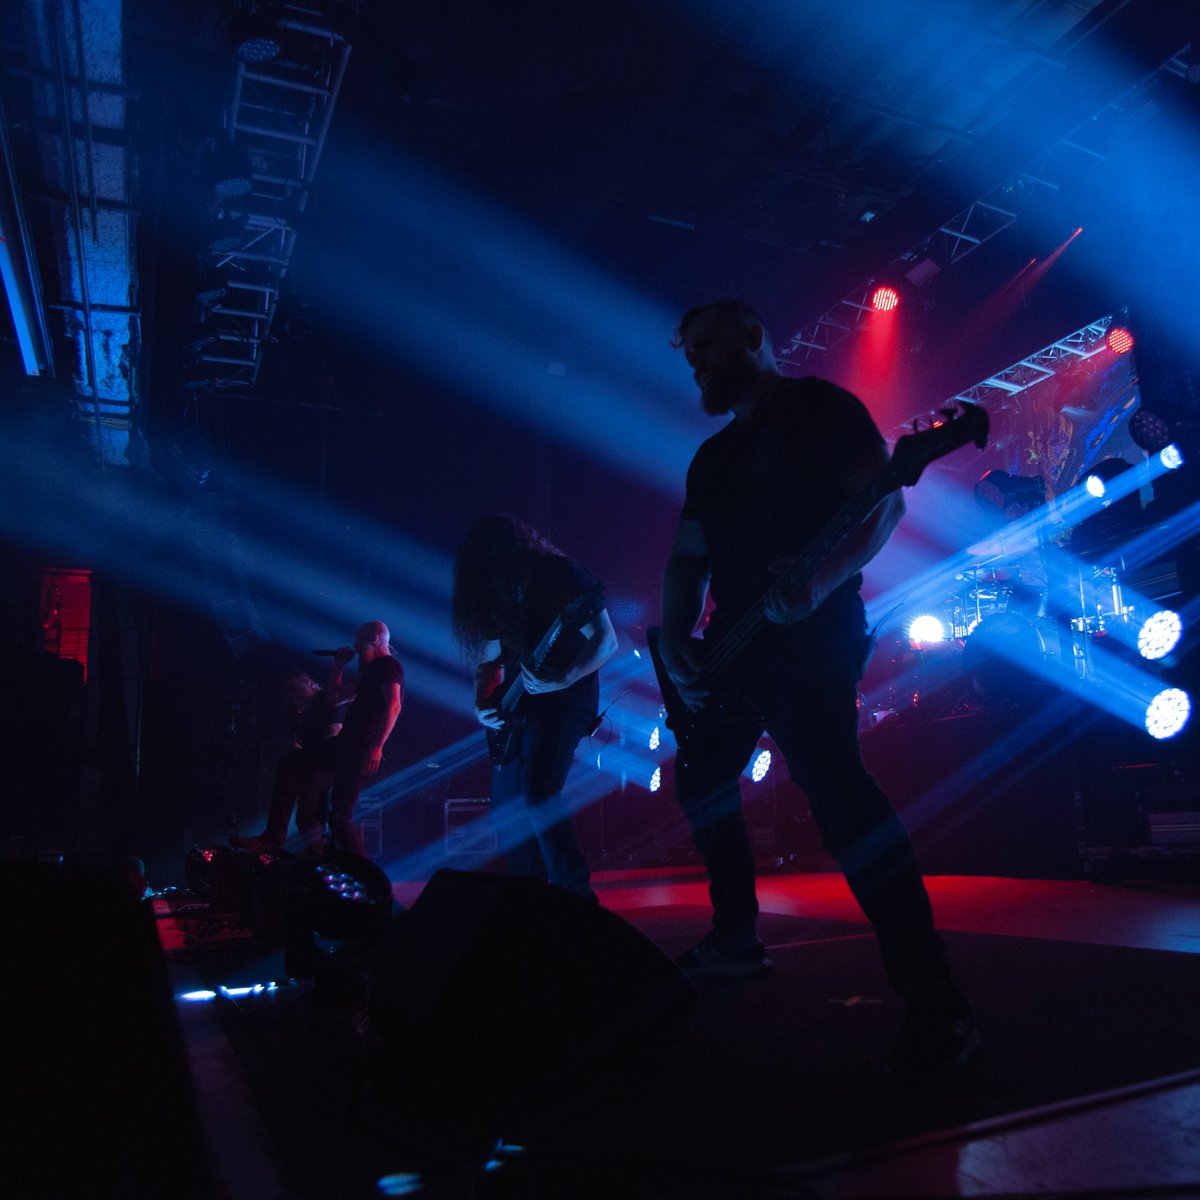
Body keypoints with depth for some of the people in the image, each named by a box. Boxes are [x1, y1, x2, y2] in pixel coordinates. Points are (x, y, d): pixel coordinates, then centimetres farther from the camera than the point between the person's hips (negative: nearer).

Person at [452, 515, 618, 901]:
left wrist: (562, 680, -25)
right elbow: (490, 658, 18)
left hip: (563, 699, -8)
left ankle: (576, 895, -14)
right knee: (506, 809, 8)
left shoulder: (560, 574, -8)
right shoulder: (500, 594, 11)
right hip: (517, 707, 8)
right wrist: (483, 702, 0)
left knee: (538, 790, -24)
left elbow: (606, 641, -12)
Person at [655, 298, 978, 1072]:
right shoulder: (712, 457, 23)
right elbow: (688, 556, 20)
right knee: (702, 779, 14)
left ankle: (934, 999, -20)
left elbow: (884, 501, -10)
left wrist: (823, 580, -27)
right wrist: (675, 639, 3)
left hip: (811, 632, -9)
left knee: (831, 780, -24)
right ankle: (737, 939, 30)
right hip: (734, 644, 9)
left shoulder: (820, 406, 2)